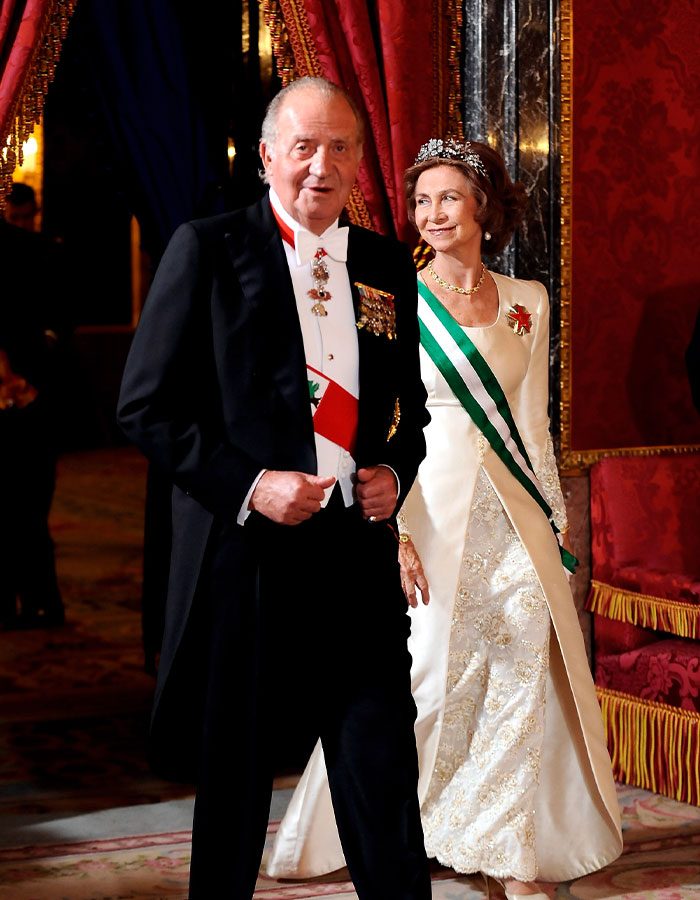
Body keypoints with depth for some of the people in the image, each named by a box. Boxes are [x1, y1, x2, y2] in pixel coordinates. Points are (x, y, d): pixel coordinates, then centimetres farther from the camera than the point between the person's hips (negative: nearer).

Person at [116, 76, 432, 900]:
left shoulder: (387, 265, 11)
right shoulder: (208, 249, -2)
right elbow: (147, 406, -5)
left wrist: (396, 471, 2)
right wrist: (249, 486, -15)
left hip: (357, 550, 3)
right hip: (243, 553, -3)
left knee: (385, 768, 1)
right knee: (232, 780, 10)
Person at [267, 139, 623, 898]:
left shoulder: (528, 302, 8)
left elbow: (531, 420, 13)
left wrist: (553, 516, 10)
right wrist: (397, 536, -15)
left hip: (514, 518, 4)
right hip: (430, 506, -4)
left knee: (524, 678, 2)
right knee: (427, 676, -2)